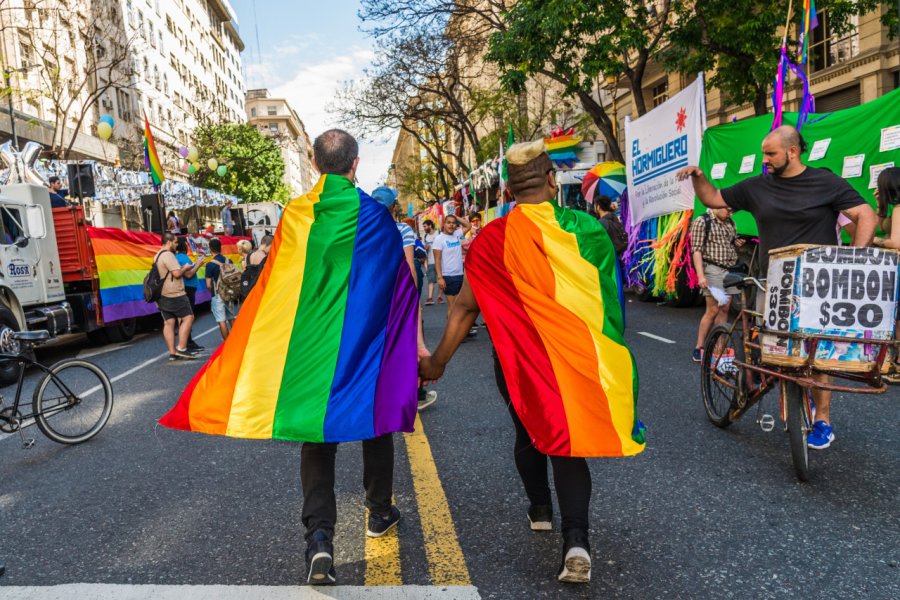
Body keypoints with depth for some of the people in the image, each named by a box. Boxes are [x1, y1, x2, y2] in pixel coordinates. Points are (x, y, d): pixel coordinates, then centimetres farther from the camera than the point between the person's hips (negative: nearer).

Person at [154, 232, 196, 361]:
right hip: (174, 294, -10)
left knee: (168, 323, 6)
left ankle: (172, 352, 6)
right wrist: (185, 268, -4)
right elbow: (177, 273, -22)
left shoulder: (158, 255, 18)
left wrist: (181, 269, 18)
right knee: (188, 317, -3)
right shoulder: (168, 255, -15)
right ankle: (181, 349, -8)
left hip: (163, 295, 10)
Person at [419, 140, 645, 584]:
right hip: (579, 356, 1)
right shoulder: (587, 228, -5)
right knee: (568, 438, 8)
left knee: (529, 431, 23)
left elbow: (465, 306, -9)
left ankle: (540, 509, 39)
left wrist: (438, 362, 0)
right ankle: (575, 539, -6)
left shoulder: (494, 238, -11)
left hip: (520, 358, 0)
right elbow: (608, 296, 6)